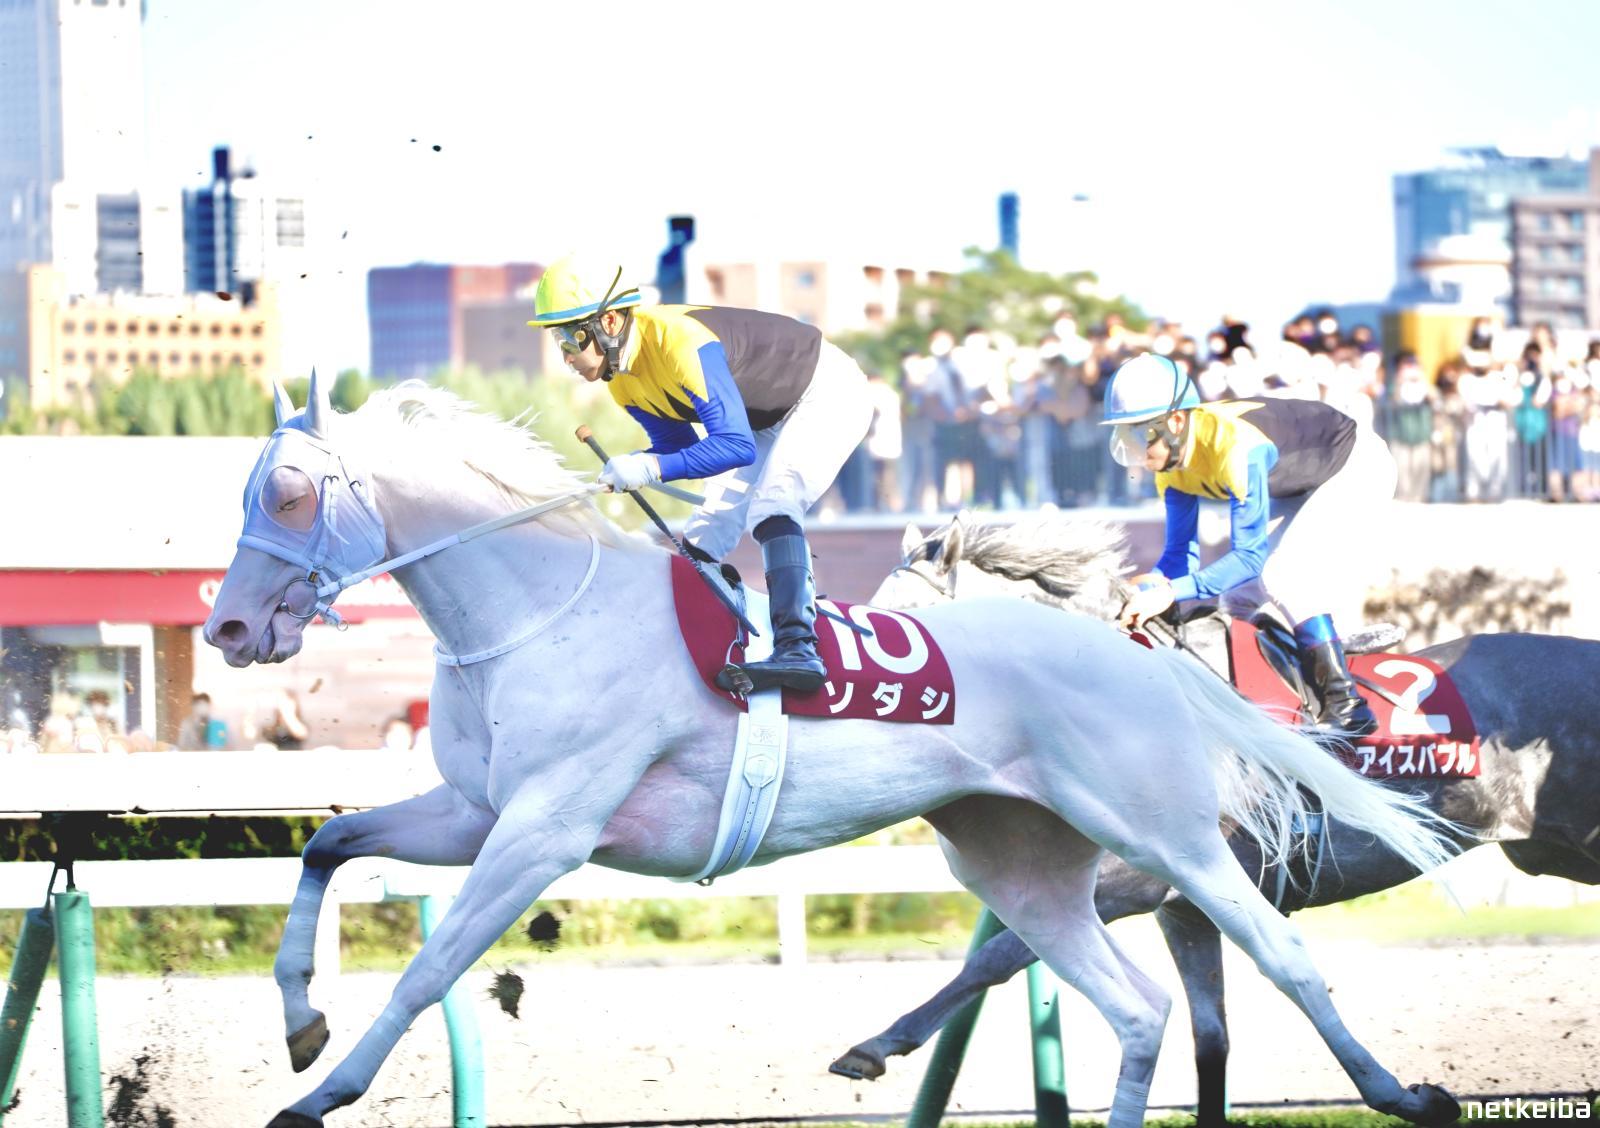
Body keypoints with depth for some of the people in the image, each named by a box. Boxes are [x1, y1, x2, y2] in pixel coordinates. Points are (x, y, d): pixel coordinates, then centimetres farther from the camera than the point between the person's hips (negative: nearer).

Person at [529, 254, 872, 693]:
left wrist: (653, 469, -44)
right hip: (769, 421, 10)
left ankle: (797, 648, -37)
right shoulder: (621, 378, -7)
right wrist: (630, 467, -19)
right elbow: (677, 445, 2)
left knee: (771, 509, -28)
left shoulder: (679, 342, -36)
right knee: (710, 528, 6)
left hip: (828, 391, -10)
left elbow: (736, 444, -39)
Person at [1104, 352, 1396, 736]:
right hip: (1303, 486, 9)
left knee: (1284, 574, -26)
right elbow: (1181, 553, -6)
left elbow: (1249, 555, -37)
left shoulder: (1236, 445, -38)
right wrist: (1148, 588, -26)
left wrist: (1170, 593, -43)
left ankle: (1346, 706, -24)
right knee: (1238, 594, 3)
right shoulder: (1171, 464, -11)